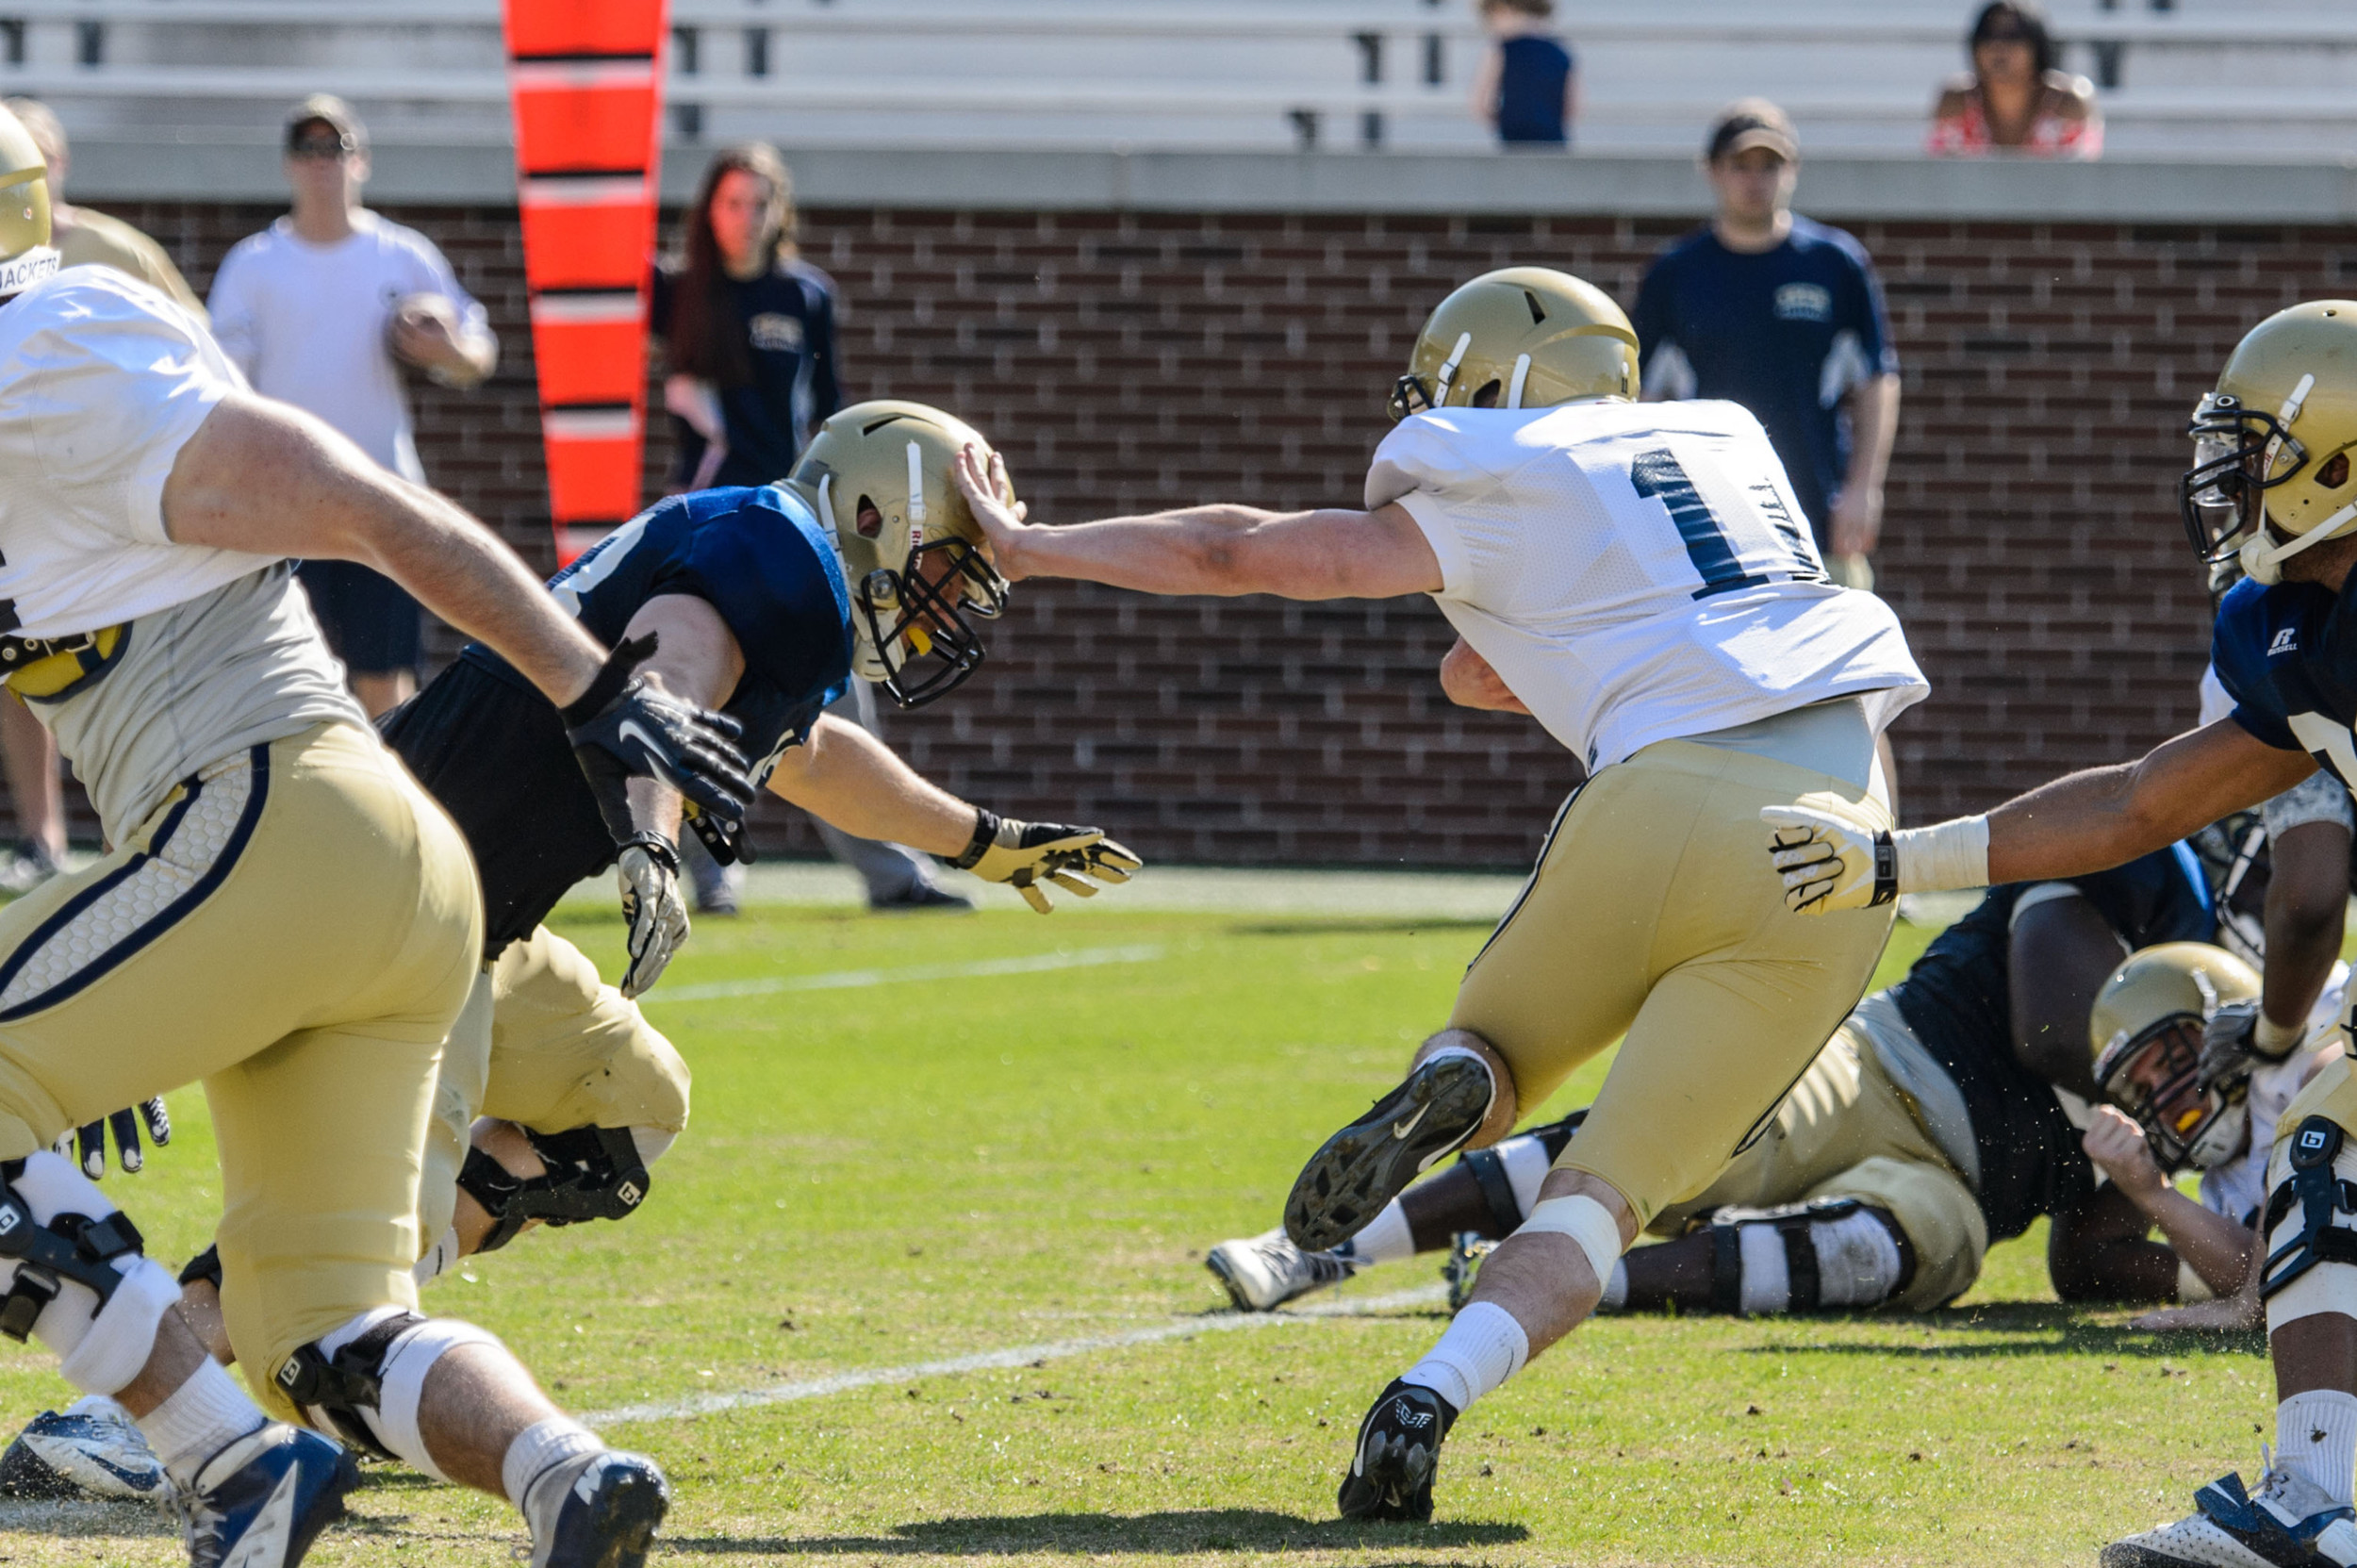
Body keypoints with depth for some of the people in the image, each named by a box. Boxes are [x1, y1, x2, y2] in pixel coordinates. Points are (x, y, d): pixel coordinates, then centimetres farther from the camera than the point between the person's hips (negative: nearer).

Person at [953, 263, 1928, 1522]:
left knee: (1493, 1053, 22)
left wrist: (1024, 548, 25)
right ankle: (1434, 1392, -21)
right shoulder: (1726, 441, 26)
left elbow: (1235, 553, 15)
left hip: (1668, 797, -3)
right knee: (1605, 1189, 3)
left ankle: (1446, 1093, -14)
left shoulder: (1487, 509, 10)